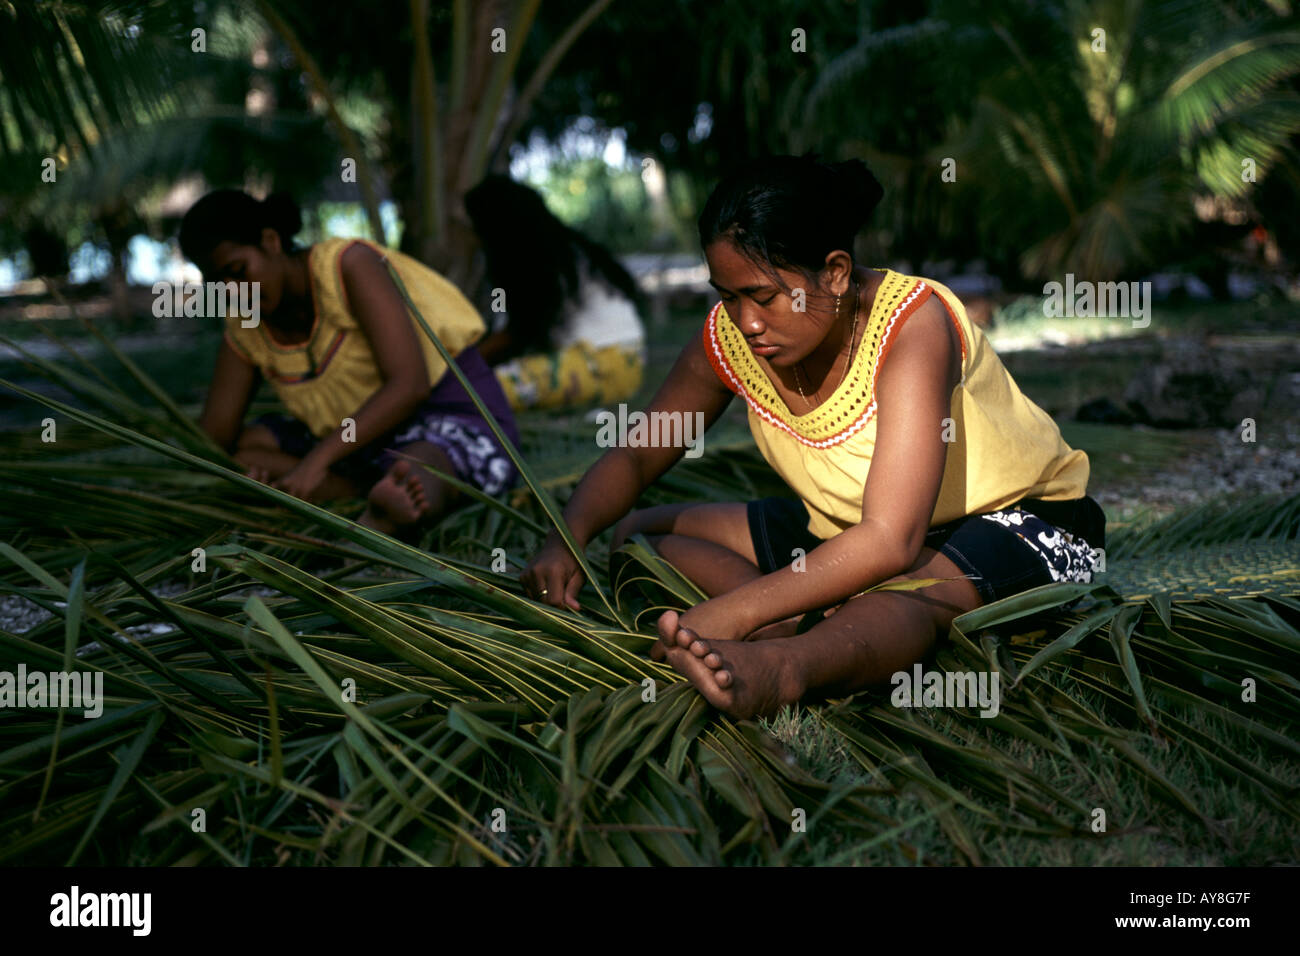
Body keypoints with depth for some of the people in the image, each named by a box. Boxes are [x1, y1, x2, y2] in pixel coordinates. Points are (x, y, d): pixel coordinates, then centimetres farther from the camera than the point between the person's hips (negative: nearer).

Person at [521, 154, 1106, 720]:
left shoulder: (912, 323, -31)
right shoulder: (730, 340, -13)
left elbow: (891, 542, -39)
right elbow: (634, 456, -1)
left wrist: (733, 612, -46)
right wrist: (569, 539, -23)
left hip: (1012, 520, -7)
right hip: (844, 527, 7)